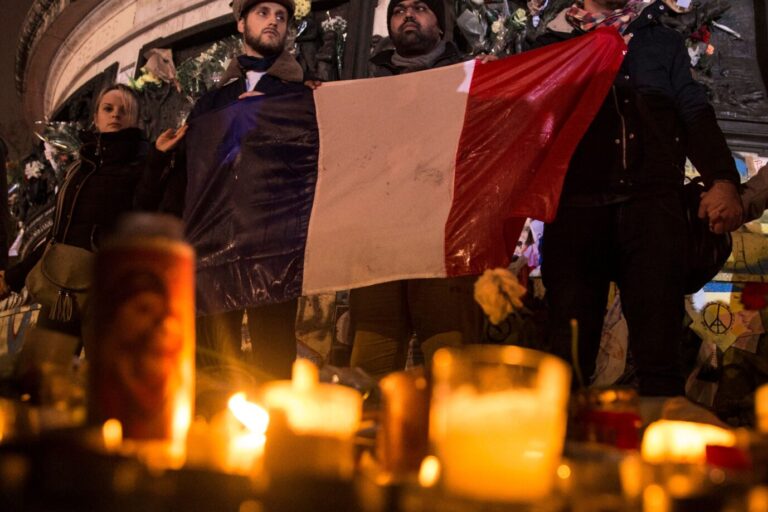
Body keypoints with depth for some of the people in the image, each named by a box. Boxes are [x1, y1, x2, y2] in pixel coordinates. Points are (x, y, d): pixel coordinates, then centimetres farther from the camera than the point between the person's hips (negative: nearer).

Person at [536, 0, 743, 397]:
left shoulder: (663, 41, 23)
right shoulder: (553, 44, 20)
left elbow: (696, 115, 12)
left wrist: (722, 181, -5)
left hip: (653, 202, 1)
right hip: (575, 204, 0)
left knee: (659, 356, -8)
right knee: (569, 358, -6)